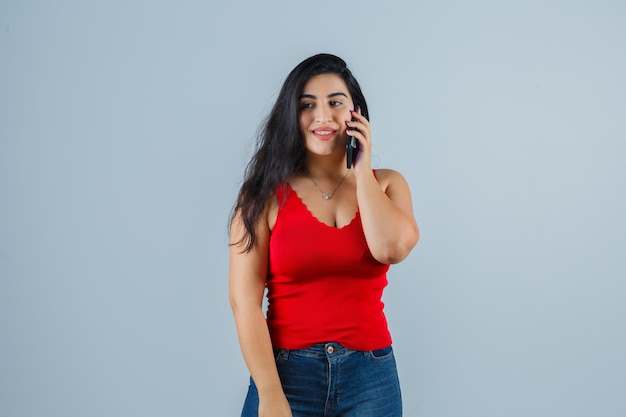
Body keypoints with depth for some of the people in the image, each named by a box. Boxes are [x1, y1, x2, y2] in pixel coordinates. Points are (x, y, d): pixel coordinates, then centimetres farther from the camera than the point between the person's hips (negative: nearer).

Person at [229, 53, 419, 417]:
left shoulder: (386, 184, 5)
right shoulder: (267, 193, -3)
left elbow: (392, 248, -15)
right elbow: (245, 299, -9)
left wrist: (362, 171, -5)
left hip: (371, 376, 2)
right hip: (287, 372, -2)